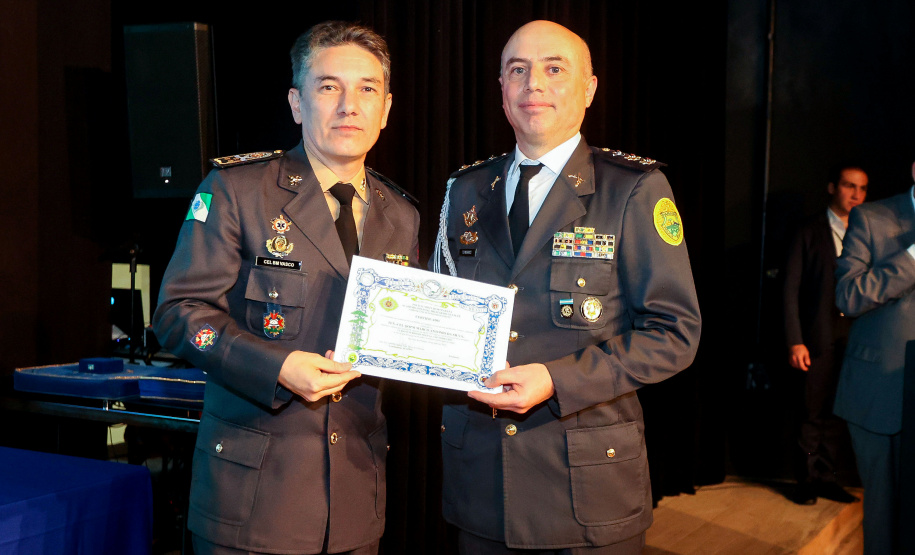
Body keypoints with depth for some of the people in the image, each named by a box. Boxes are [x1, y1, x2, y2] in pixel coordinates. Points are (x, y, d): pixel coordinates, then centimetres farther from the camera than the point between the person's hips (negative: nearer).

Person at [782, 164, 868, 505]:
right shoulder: (810, 233, 2)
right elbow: (791, 290, -1)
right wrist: (795, 341, -8)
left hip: (857, 336, 3)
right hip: (820, 336, -3)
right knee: (814, 413, 2)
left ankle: (824, 475, 19)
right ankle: (808, 478, 17)